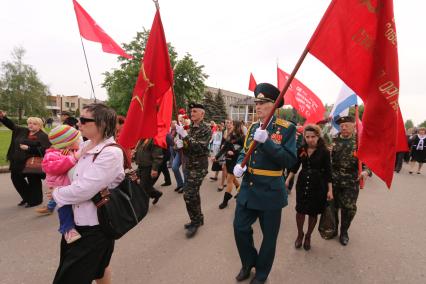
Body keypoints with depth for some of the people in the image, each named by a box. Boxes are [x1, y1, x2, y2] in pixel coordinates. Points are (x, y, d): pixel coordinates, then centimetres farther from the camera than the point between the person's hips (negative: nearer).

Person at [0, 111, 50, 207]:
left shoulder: (43, 136, -10)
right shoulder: (23, 131, 11)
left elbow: (45, 149, -21)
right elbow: (11, 125, 22)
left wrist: (29, 148, -23)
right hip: (18, 162, 8)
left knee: (33, 182, 3)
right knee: (16, 179, 17)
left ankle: (35, 200, 23)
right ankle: (27, 198, 35)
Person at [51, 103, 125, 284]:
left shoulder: (111, 153, -25)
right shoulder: (84, 146, 1)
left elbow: (83, 190, -27)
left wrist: (56, 193, -10)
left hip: (96, 226, -7)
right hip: (77, 220, 7)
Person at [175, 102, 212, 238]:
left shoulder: (206, 129, -12)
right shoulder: (190, 128, 10)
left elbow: (198, 147, -24)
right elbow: (185, 148, 15)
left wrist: (184, 135, -27)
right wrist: (180, 144, -8)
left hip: (198, 167, -7)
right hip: (189, 165, 8)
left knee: (189, 194, -9)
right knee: (193, 193, 15)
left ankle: (195, 222, 9)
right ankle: (198, 218, 31)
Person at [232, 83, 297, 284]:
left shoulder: (287, 129, -11)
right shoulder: (253, 127, 6)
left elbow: (290, 161, -19)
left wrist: (266, 141, -28)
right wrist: (238, 164, -9)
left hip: (271, 192, -5)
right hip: (248, 190, 5)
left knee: (269, 235, 14)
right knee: (240, 228, 13)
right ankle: (249, 262, 41)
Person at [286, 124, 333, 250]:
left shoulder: (324, 151, -9)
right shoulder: (301, 149, -1)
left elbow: (328, 171, -6)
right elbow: (295, 166, 7)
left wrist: (330, 190, -7)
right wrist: (288, 180, 2)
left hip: (318, 186, -2)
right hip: (302, 183, 2)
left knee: (313, 213, 9)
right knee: (300, 210, 4)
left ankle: (308, 236, 33)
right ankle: (299, 234, 29)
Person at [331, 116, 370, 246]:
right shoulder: (334, 140, 2)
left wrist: (366, 171, -22)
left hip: (351, 181, -2)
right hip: (333, 179, 2)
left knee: (348, 208, 6)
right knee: (332, 205, 12)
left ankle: (344, 232, 30)